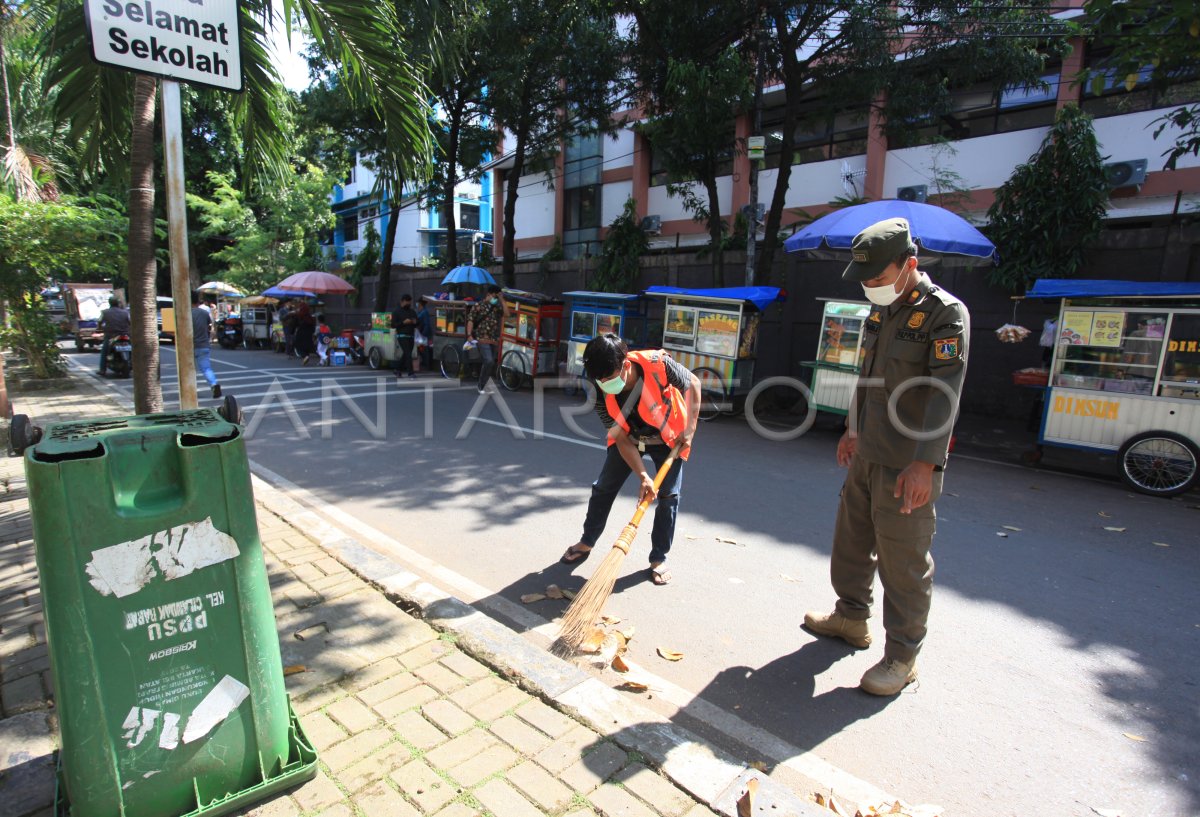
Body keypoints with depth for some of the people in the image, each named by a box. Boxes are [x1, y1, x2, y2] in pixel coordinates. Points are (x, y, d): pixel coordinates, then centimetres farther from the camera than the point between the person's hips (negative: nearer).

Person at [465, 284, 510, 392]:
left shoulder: (498, 306, 11)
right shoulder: (478, 306, 0)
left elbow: (506, 315, -6)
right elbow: (470, 320, -1)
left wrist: (502, 300, -7)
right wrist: (469, 335, -11)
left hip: (495, 340, 5)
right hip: (482, 339, -5)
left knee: (492, 364, 9)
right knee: (489, 361, -17)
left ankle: (484, 385, 23)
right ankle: (482, 387, -4)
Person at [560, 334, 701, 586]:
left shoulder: (658, 363, -36)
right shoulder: (601, 394, -29)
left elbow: (693, 384, -17)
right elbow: (622, 439, -22)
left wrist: (689, 428, -21)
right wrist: (643, 476, -31)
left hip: (668, 437, -1)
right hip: (628, 438, 2)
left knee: (669, 496, -6)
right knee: (603, 488, 3)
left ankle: (659, 559, 10)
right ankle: (586, 543, 24)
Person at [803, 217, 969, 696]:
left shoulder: (945, 312, -13)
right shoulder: (881, 311, 12)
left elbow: (945, 393, -21)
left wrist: (925, 462, -28)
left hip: (907, 467, -8)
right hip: (867, 456, 8)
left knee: (903, 561, 2)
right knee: (851, 540, 19)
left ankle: (902, 656, 18)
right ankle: (851, 616, 39)